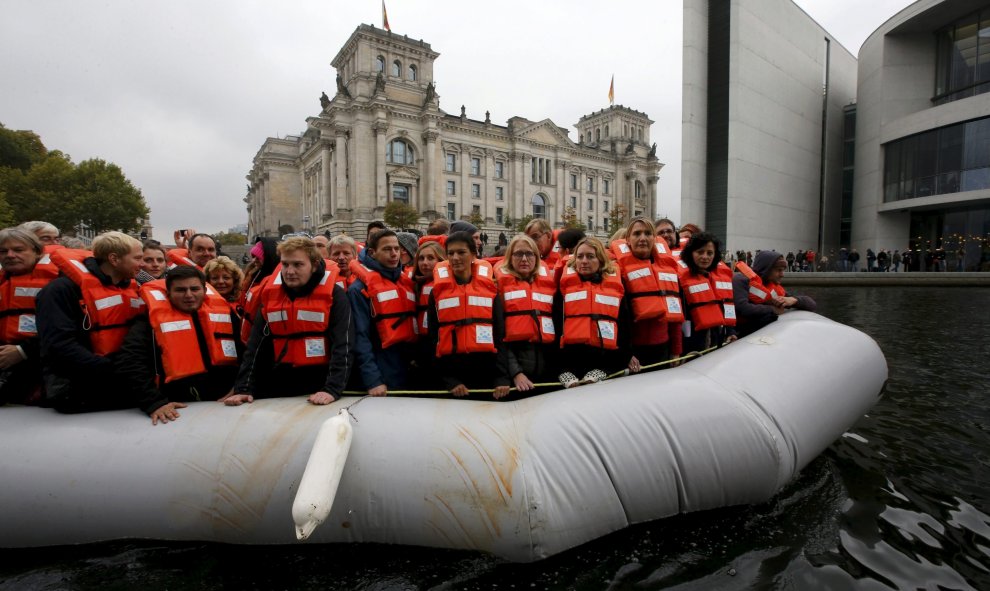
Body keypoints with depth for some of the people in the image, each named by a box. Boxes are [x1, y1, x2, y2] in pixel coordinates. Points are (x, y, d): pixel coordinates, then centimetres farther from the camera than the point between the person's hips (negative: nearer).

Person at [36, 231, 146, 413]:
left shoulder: (133, 288, 12)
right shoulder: (63, 289, -9)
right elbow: (61, 346, -18)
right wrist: (115, 371, -24)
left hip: (125, 382, 6)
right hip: (78, 390, -6)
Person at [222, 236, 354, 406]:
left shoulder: (334, 294, -9)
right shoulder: (271, 294, 4)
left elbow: (342, 345, -15)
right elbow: (255, 345, 5)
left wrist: (332, 389, -25)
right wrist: (244, 388, -3)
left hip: (321, 385, -3)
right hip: (279, 384, 4)